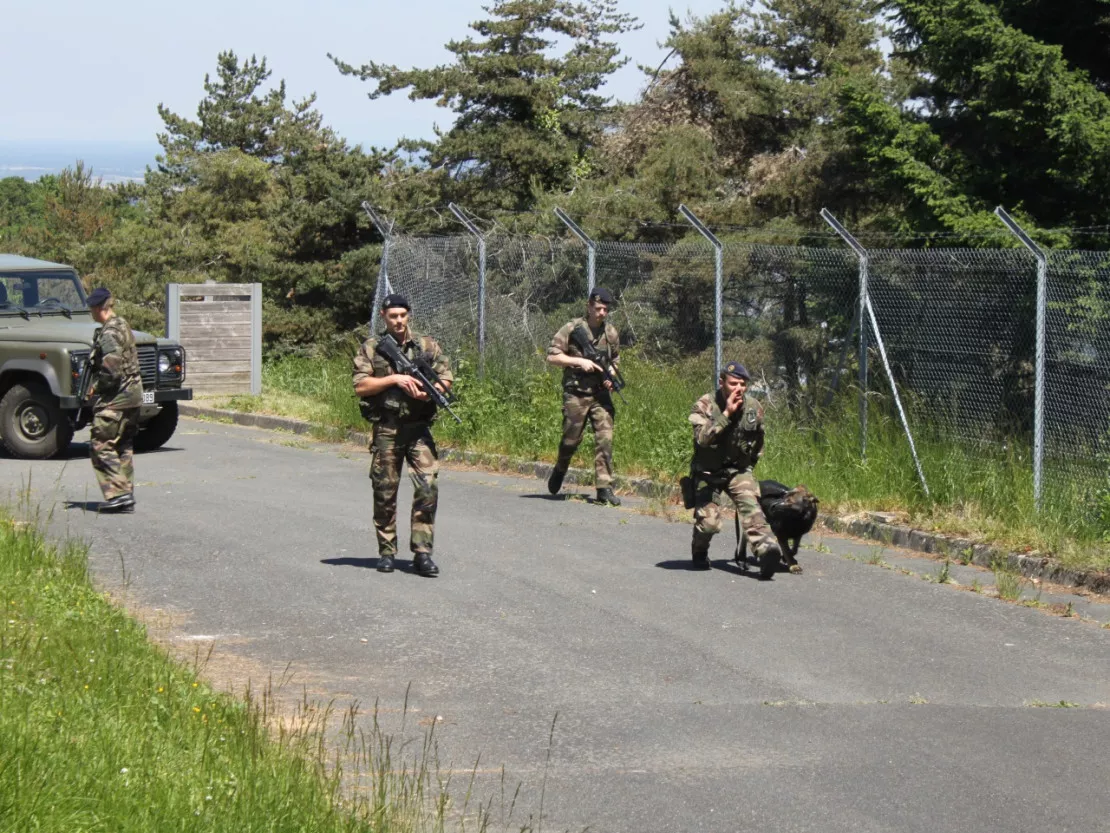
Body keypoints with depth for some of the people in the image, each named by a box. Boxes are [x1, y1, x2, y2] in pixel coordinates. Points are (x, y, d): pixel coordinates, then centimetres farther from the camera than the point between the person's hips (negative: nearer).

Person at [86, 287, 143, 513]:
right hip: (133, 396, 10)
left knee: (101, 447, -4)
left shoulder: (109, 333, -17)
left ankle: (117, 494, -10)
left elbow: (112, 367, -27)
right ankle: (127, 496, 15)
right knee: (124, 447, 14)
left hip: (114, 399, -10)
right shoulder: (123, 326, 13)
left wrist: (96, 386, -12)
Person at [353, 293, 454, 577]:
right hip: (386, 430, -1)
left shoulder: (426, 345, 9)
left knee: (428, 487, -10)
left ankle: (422, 552, -5)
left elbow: (446, 378, 9)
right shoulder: (371, 348, 3)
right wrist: (394, 379, -14)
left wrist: (428, 392, -12)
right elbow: (360, 386, -5)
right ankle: (386, 551, 16)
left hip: (419, 429, 1)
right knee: (385, 492, 4)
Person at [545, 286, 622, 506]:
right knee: (571, 439, 4)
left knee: (605, 438, -8)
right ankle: (560, 470, 35)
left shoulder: (612, 333, 8)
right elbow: (552, 356, -7)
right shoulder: (572, 329, -5)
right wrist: (579, 361, -16)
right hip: (576, 394, -3)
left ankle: (604, 488, -8)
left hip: (601, 395, 3)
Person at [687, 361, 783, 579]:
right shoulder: (705, 405, -16)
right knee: (708, 522, -13)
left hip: (738, 470, 3)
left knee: (750, 505, -25)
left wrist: (749, 466, 19)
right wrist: (726, 414, -35)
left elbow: (758, 439, 16)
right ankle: (699, 553, 20)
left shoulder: (754, 408, -3)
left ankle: (766, 549, -43)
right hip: (707, 471, -2)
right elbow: (702, 438, -32)